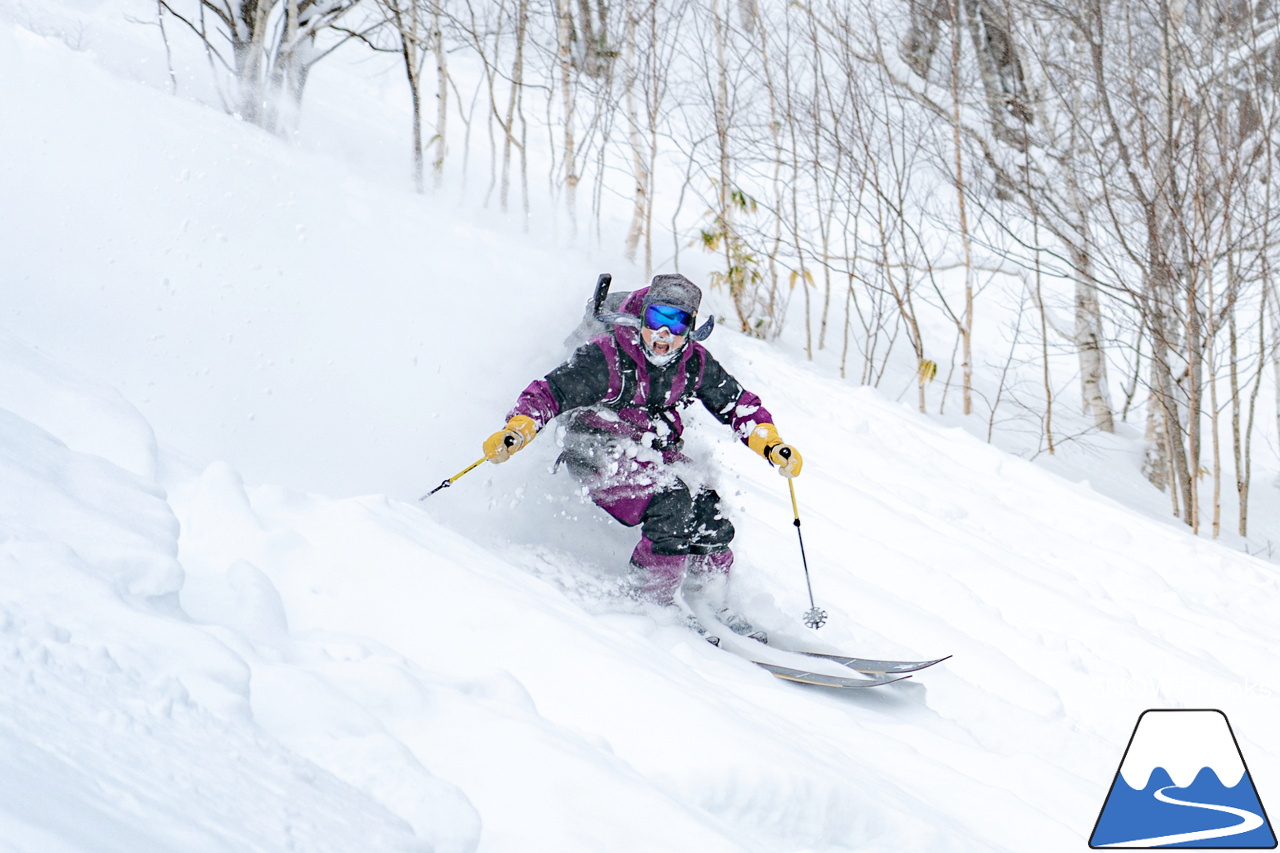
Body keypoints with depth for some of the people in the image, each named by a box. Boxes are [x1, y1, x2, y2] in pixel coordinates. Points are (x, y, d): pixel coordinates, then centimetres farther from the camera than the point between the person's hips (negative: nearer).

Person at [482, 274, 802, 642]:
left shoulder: (695, 363, -2)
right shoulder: (606, 356, -16)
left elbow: (738, 403, 7)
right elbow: (549, 393, -15)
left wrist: (770, 445, -8)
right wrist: (515, 432, -31)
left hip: (655, 456, 6)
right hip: (601, 453, -6)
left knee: (709, 512, -13)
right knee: (671, 502, -28)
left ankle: (710, 604, 5)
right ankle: (652, 601, -16)